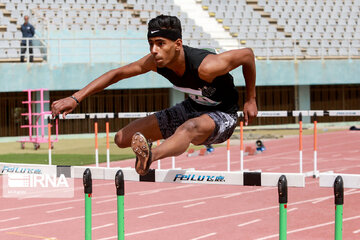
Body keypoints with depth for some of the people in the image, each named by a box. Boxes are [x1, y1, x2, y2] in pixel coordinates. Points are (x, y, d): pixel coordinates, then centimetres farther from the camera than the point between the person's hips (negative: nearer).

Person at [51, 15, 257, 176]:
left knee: (190, 128, -45)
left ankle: (150, 157, -73)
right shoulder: (154, 62, -17)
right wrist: (75, 99, -14)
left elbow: (247, 55, -20)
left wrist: (251, 100, -10)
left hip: (223, 116, -7)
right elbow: (116, 74, -7)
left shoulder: (206, 67, -33)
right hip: (192, 107, 7)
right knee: (122, 139, 1)